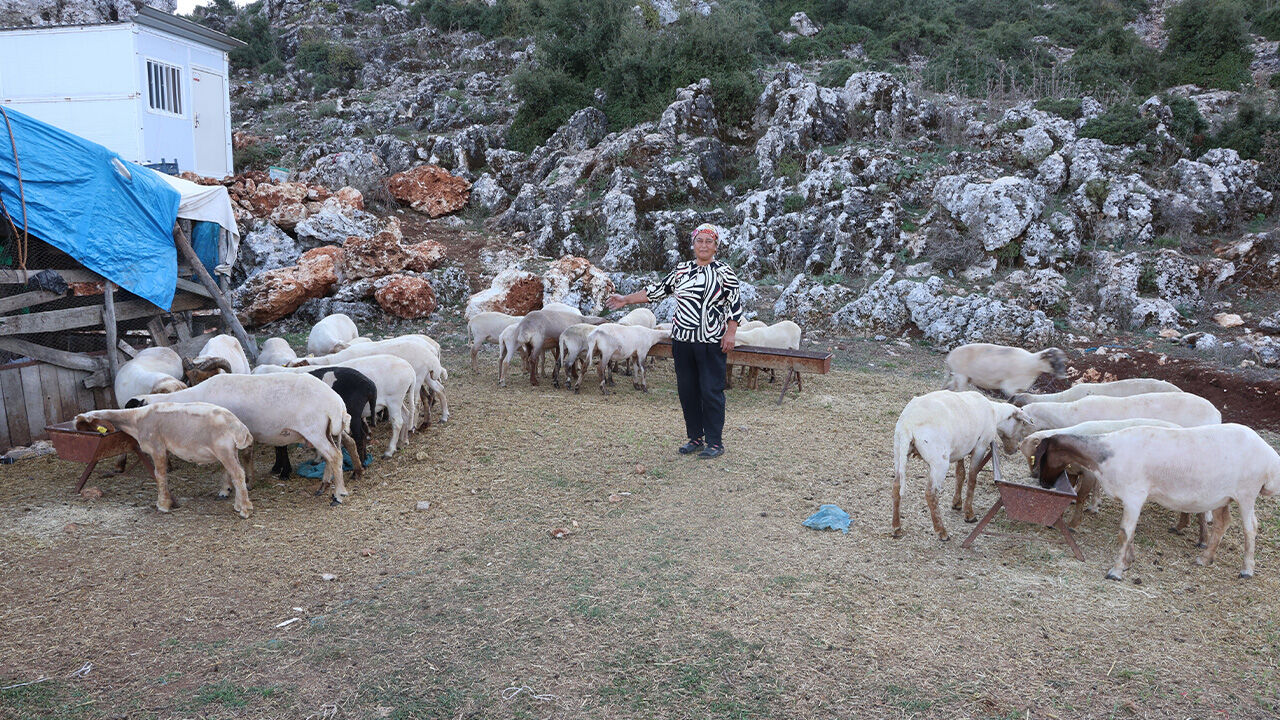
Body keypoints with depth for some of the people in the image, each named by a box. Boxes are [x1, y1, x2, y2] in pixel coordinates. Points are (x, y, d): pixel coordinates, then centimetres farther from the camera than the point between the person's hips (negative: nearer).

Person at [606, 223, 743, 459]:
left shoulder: (724, 272, -1)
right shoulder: (681, 270, 11)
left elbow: (735, 305, -1)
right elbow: (657, 290, 15)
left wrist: (730, 333, -10)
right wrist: (625, 300, 14)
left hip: (712, 342, -5)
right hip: (683, 341, 5)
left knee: (711, 391, -3)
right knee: (687, 390, 9)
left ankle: (715, 442, 7)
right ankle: (695, 438, 21)